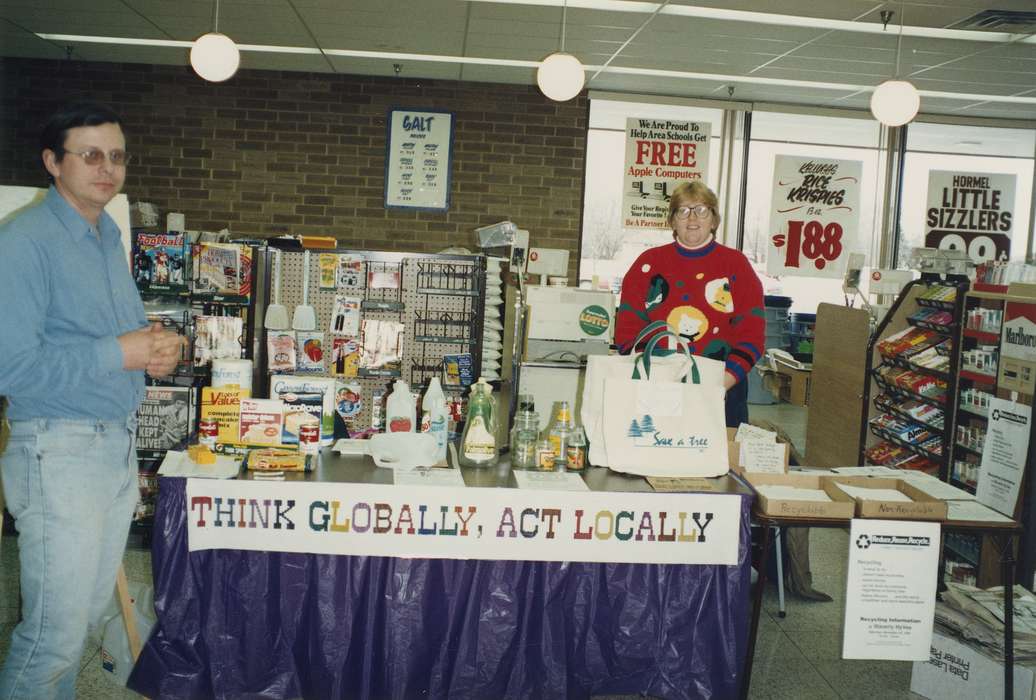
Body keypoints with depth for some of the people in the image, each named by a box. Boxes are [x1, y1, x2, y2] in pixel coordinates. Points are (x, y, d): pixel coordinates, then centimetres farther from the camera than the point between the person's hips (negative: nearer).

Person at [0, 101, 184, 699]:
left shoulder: (110, 235, 13)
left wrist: (158, 347, 1)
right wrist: (118, 353, -20)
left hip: (120, 442, 8)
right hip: (60, 452, -8)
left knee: (91, 608, 17)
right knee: (57, 631, -1)